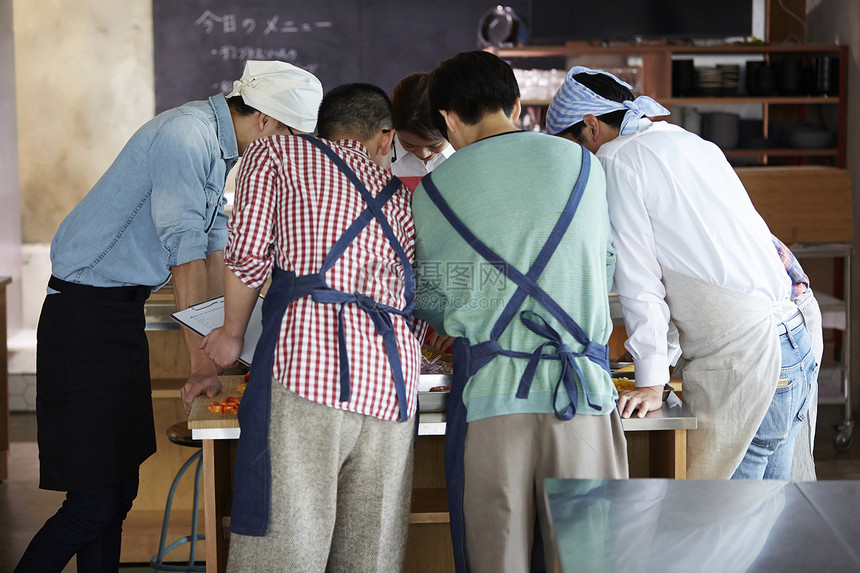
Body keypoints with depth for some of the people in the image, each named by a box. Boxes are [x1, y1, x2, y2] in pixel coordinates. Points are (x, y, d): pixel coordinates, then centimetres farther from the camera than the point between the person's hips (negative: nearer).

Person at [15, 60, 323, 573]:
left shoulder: (218, 145, 14)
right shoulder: (186, 136, -18)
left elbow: (214, 242, 20)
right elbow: (185, 253, -19)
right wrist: (201, 358, -14)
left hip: (125, 313, 10)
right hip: (85, 315, -10)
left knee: (119, 489, 11)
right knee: (94, 502, -11)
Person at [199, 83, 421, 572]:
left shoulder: (275, 154, 16)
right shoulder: (401, 194, 28)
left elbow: (248, 254, 5)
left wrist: (233, 334, 19)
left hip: (306, 355, -4)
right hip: (393, 373, 5)